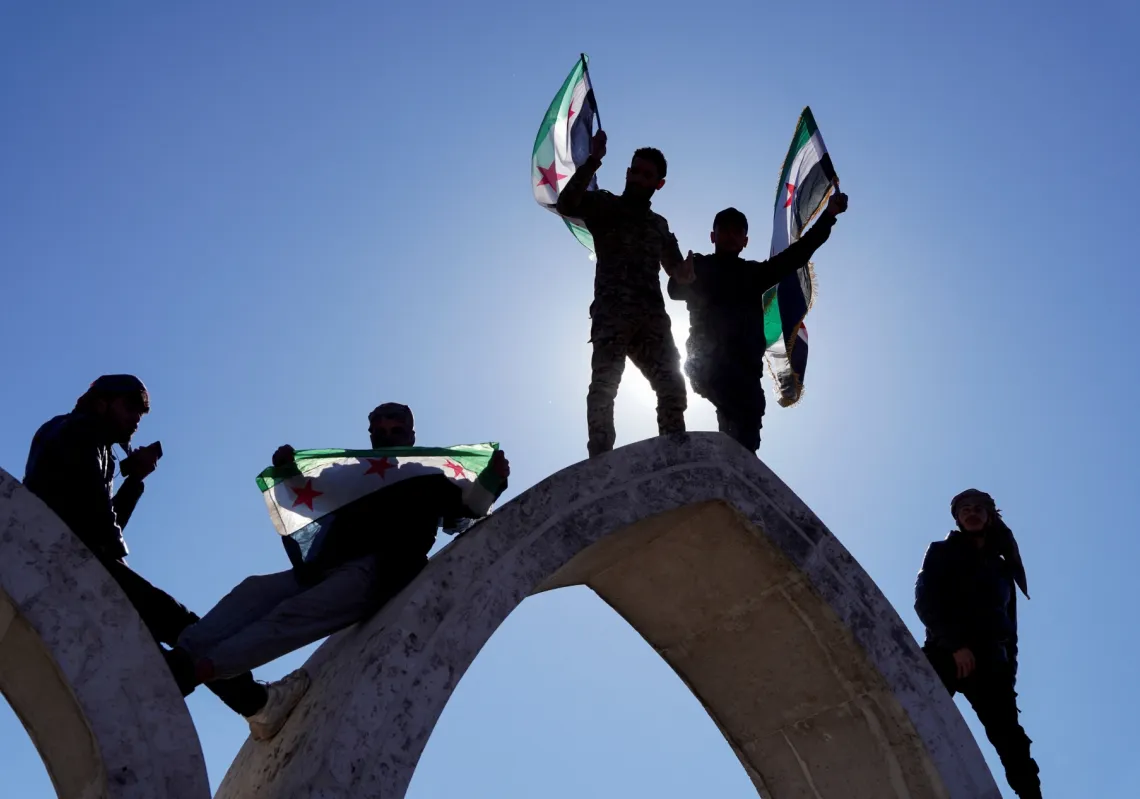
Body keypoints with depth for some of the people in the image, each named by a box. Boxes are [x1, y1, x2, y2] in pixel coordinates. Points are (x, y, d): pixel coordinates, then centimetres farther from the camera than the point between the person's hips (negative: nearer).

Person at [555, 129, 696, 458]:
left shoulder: (659, 224, 25)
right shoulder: (605, 205, 11)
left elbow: (677, 271, 24)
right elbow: (566, 205, -8)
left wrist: (694, 270, -1)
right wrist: (592, 161, -16)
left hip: (651, 316, 5)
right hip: (612, 313, -5)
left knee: (672, 385, -3)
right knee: (604, 384, -16)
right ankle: (601, 460, -21)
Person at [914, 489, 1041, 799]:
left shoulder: (1002, 566, 25)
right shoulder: (942, 553, 15)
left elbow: (1010, 623, 21)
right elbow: (925, 602, 0)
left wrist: (1009, 672, 7)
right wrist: (956, 644, -14)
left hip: (989, 659, 3)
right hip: (946, 653, -3)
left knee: (1011, 739, -9)